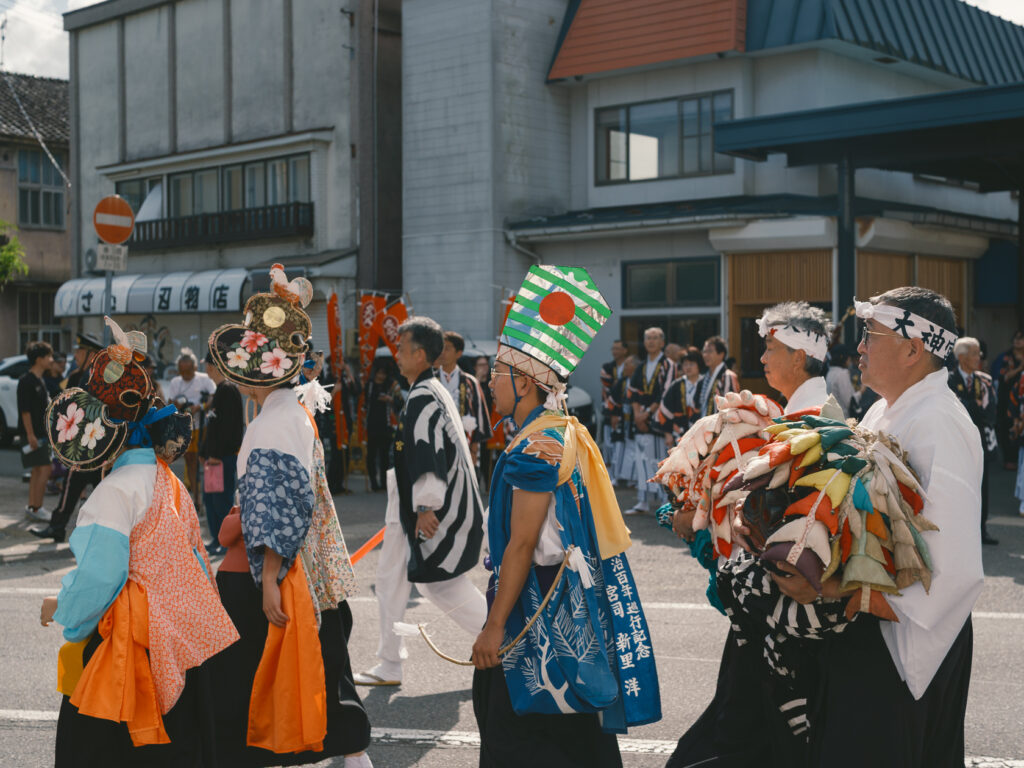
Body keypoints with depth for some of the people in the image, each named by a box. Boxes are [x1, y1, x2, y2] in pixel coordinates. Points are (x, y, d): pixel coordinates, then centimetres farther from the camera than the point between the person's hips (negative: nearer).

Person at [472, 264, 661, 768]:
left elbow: (522, 544, -21)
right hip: (572, 607, 10)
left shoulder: (537, 446, -19)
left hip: (542, 609, -10)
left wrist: (495, 626, -19)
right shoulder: (567, 432, 11)